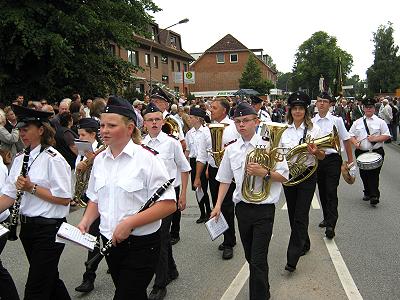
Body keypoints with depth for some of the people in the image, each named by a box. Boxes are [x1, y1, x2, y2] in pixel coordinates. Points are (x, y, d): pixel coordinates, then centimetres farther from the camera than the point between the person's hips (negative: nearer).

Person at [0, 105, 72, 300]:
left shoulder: (52, 159, -14)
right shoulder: (20, 159, 9)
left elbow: (64, 199, -17)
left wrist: (32, 188, -18)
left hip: (49, 229, -7)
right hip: (28, 227, 8)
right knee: (49, 278, 22)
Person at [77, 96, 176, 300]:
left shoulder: (147, 158, -14)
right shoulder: (100, 160, 5)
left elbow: (169, 205, -18)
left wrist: (129, 223, -22)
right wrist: (86, 221, -2)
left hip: (141, 245, -6)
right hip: (110, 242, 6)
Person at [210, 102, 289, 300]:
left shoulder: (268, 146, -6)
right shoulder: (231, 150, 5)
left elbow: (283, 176, -5)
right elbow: (225, 179, 12)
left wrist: (264, 173, -21)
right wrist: (218, 205, 7)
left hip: (264, 209, -5)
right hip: (242, 207, 5)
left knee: (258, 259, -7)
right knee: (250, 257, 19)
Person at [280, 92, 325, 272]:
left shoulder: (314, 129, -3)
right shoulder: (286, 131, 8)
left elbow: (322, 156, -3)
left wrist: (315, 152, -24)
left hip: (307, 175, -5)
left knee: (300, 216, -8)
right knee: (293, 214, 13)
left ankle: (292, 259, -8)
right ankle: (304, 244, 35)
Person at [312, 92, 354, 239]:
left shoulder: (337, 120, -2)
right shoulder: (312, 122, 3)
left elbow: (346, 140, 5)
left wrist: (350, 160, 6)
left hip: (333, 159, -3)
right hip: (317, 159, 4)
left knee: (331, 192, -10)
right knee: (322, 191, 14)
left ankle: (330, 225, -10)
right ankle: (327, 218, 32)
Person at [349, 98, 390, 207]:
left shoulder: (380, 122, 4)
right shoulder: (357, 122, 11)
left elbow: (387, 136, 0)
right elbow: (351, 135, 10)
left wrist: (375, 139, -13)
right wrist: (355, 142, -9)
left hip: (376, 152, -3)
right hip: (361, 152, 3)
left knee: (374, 174, -10)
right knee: (364, 174, 10)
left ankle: (374, 196, -8)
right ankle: (367, 193, 28)